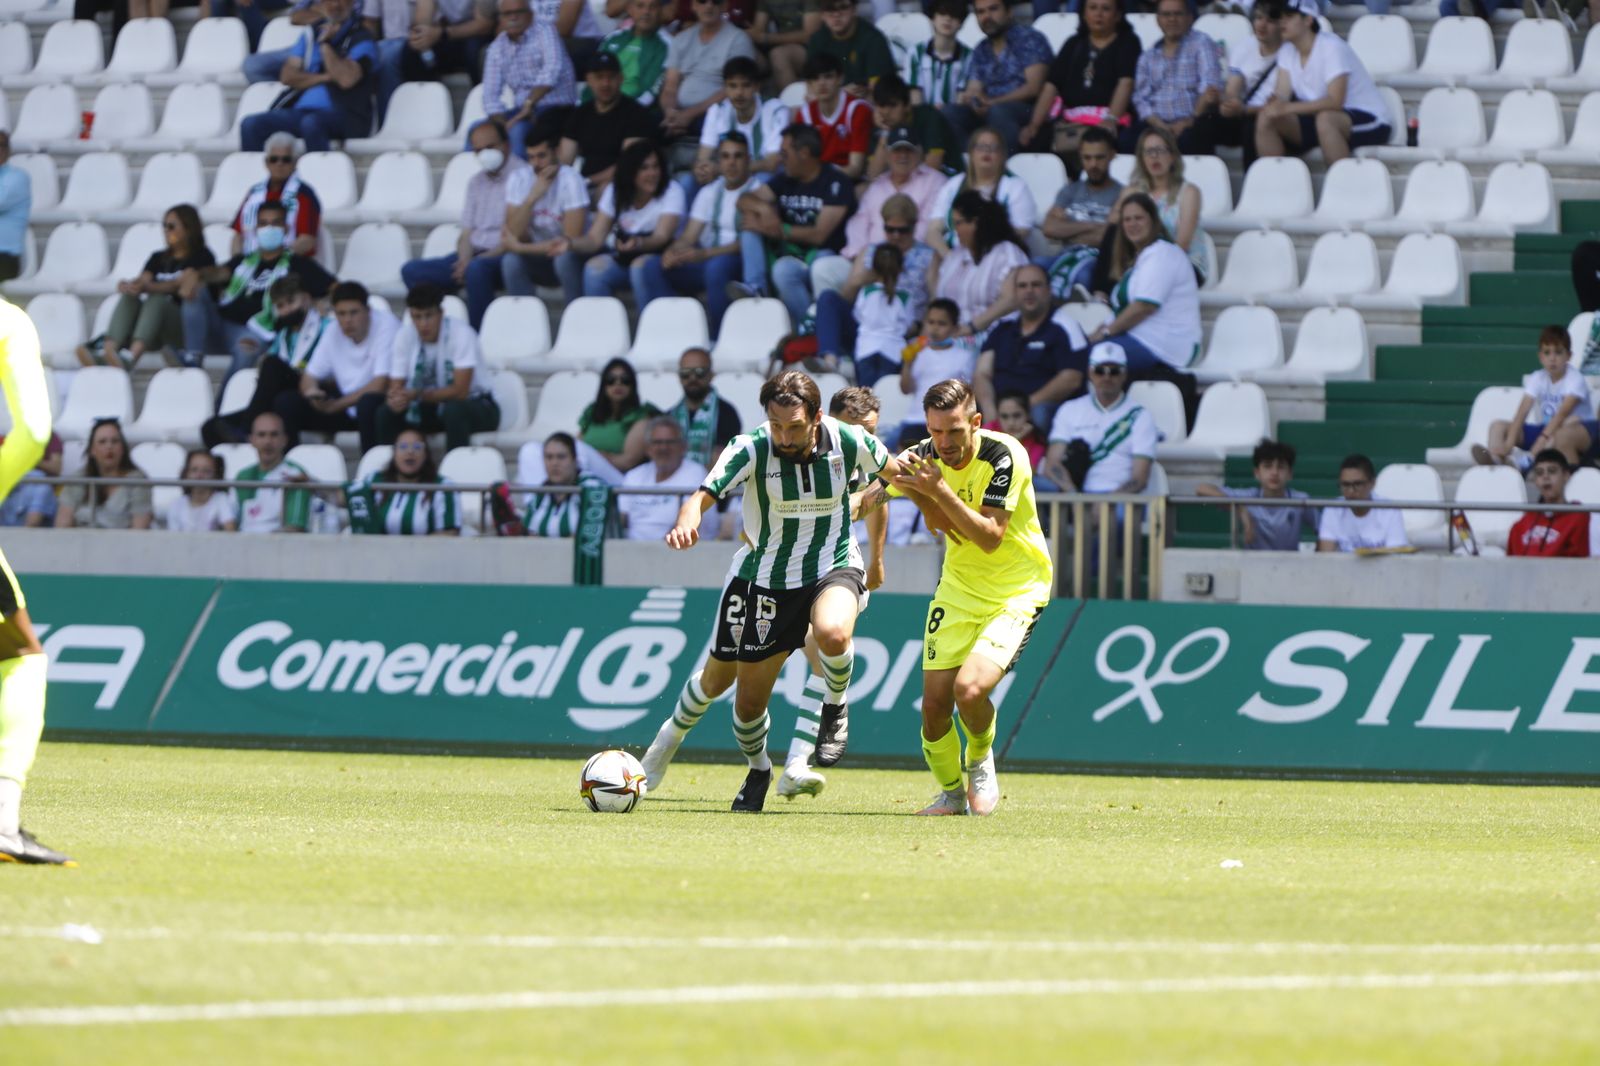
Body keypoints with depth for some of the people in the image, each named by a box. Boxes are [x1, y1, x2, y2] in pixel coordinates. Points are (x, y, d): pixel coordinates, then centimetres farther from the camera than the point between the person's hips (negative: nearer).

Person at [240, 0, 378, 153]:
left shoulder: (361, 40, 3)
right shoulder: (310, 36, 20)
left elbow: (346, 79, -14)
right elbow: (287, 76, 9)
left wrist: (325, 44, -5)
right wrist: (325, 77, -6)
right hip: (302, 110, 6)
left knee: (311, 123, -40)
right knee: (251, 124, -17)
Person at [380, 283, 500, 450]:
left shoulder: (461, 334, -22)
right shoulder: (404, 337, -9)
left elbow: (460, 391, -26)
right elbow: (396, 388, -7)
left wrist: (417, 394, -35)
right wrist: (396, 399, -32)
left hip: (475, 406, -4)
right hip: (432, 408, 4)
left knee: (454, 410, -38)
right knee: (386, 413, -20)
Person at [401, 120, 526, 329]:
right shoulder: (476, 182, 20)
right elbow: (467, 233, 18)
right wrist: (465, 259, -5)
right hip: (476, 255, 8)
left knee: (477, 269, -40)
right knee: (412, 271, -9)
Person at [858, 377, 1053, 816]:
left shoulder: (1004, 457, -23)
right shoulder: (925, 457, -8)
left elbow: (990, 537, -27)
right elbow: (872, 497, 7)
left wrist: (940, 490, -34)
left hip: (1017, 588, -5)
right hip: (958, 586, 5)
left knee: (970, 688, -25)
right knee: (935, 705, -3)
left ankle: (980, 763, 7)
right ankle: (951, 793, 23)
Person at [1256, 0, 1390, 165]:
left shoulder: (1332, 47, -20)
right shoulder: (1287, 52, 2)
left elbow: (1335, 101, -28)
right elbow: (1281, 96, -7)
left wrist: (1288, 108, -36)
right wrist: (1273, 105, -32)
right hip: (1316, 119, 7)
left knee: (1325, 119, -39)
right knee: (1265, 118, -12)